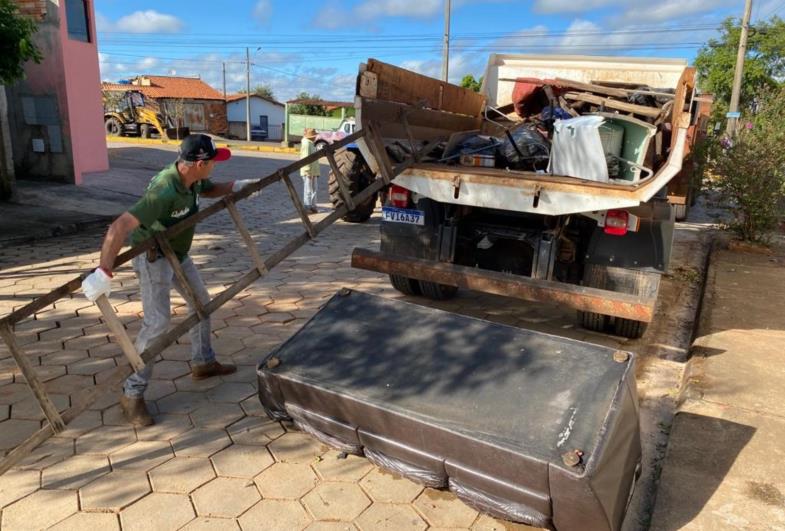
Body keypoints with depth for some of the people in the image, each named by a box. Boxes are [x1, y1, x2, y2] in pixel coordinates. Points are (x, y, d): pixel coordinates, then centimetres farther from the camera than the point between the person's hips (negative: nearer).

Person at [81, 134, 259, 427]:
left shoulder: (192, 178, -10)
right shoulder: (164, 191, -37)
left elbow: (209, 189, 17)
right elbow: (119, 227, -45)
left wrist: (238, 186, 1)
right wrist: (104, 273, -50)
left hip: (178, 252, 10)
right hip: (153, 256, -9)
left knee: (201, 301, 18)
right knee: (158, 321, -15)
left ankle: (203, 362, 35)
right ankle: (132, 395, -2)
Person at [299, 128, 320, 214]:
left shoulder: (313, 144, 17)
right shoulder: (306, 144, -13)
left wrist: (317, 172, 19)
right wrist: (308, 171, -22)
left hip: (313, 171, 9)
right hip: (308, 172, -9)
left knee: (313, 190, 14)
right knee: (308, 190, -4)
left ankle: (313, 206, 22)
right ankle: (307, 207, 1)